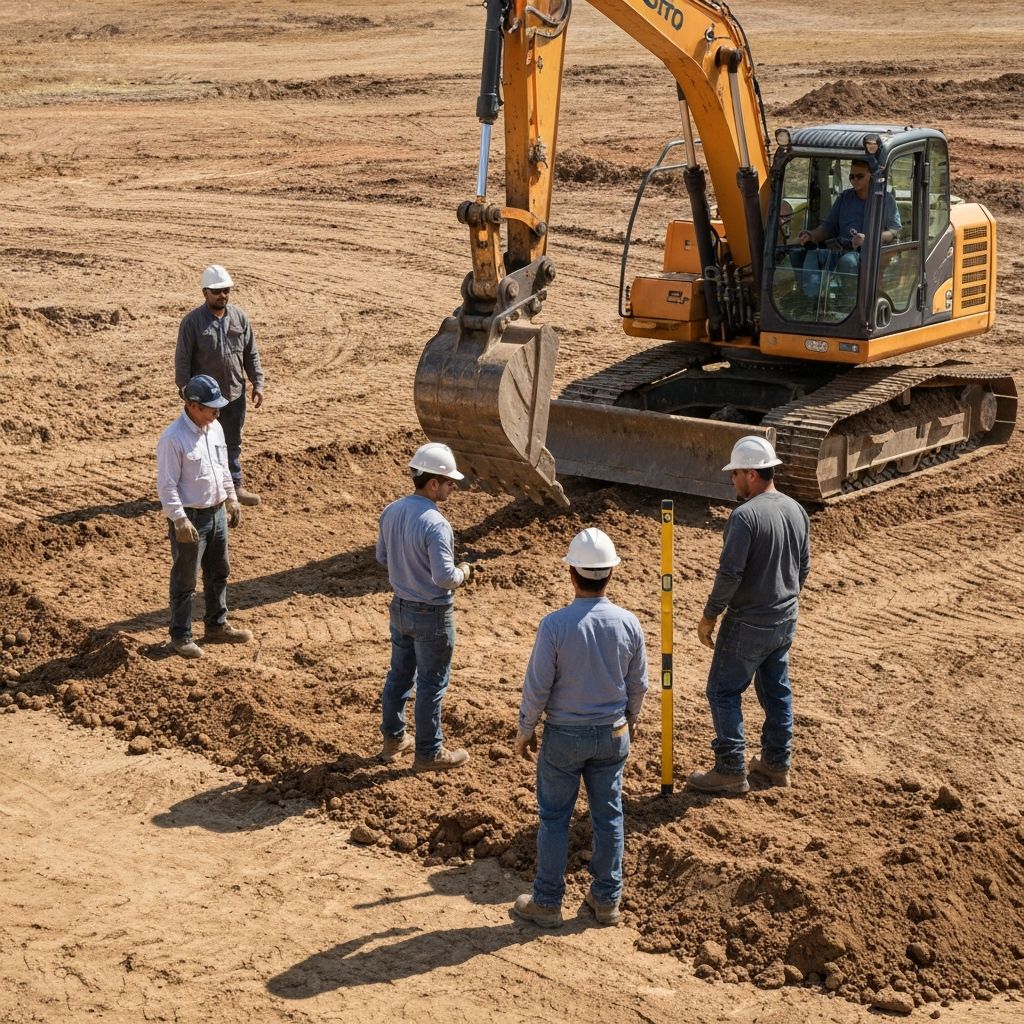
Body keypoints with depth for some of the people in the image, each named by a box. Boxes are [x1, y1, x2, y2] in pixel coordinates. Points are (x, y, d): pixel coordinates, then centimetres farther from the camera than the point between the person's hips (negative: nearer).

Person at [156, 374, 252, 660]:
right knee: (185, 581, 4)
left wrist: (232, 499, 18)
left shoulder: (215, 428, 3)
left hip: (217, 513, 8)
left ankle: (217, 625, 34)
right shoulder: (173, 438, -22)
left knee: (218, 574, 19)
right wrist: (179, 520, -25)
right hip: (190, 518, -8)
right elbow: (167, 485, -22)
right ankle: (181, 636, 15)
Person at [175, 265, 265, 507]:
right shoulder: (192, 322, -13)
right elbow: (182, 361, -11)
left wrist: (257, 384, 2)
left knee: (233, 444, 16)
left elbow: (251, 354, 7)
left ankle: (235, 486, 28)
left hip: (235, 395, 4)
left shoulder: (239, 317, 0)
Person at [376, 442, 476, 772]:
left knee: (399, 675, 21)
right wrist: (463, 573, -9)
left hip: (400, 607, 7)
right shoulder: (435, 524, -28)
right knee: (431, 685, 7)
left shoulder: (391, 512, -3)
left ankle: (393, 739, 35)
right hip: (431, 615, -7)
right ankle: (428, 753, 20)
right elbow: (444, 577, -29)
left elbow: (382, 556, 9)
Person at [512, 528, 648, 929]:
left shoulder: (554, 625, -22)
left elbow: (537, 686, -15)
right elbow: (638, 684, 1)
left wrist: (525, 730, 1)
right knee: (608, 816, 15)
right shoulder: (628, 624, -11)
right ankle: (607, 899, 25)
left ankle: (547, 902, 18)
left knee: (554, 817, 10)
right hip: (613, 734, 3)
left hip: (564, 736, -3)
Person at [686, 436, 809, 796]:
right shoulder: (796, 511, 3)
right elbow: (803, 567, 12)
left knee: (724, 692, 3)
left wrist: (709, 616, -12)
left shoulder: (745, 516, -22)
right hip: (786, 620, 8)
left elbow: (730, 574, -23)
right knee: (776, 690, 18)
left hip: (749, 624, -8)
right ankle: (777, 763, 28)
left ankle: (731, 772, 5)